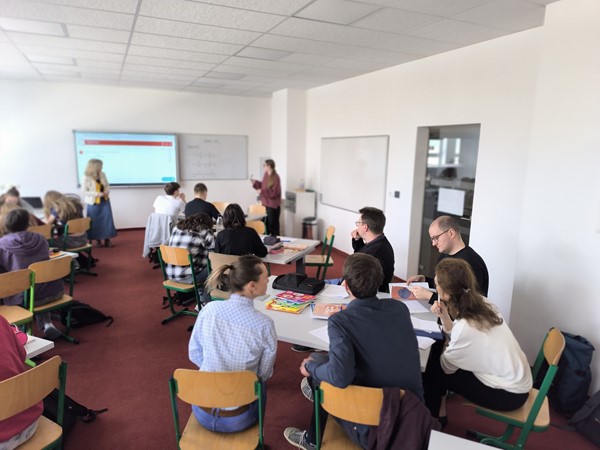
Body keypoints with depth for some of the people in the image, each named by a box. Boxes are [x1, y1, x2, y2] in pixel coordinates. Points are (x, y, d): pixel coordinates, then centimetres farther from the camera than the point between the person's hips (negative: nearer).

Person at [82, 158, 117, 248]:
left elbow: (107, 185, 11)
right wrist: (97, 194, -23)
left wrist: (107, 191, -10)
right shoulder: (86, 178, -14)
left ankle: (107, 240, 11)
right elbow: (85, 191, -14)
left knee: (107, 220, 2)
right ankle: (98, 240, 19)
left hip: (105, 201, 4)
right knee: (95, 222, 6)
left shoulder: (102, 174, 1)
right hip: (93, 203, -4)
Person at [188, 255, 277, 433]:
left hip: (202, 412, 2)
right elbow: (265, 373, -6)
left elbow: (194, 355, 0)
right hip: (238, 419, -2)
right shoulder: (264, 324, -22)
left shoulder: (209, 310, -14)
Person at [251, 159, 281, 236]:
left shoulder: (275, 177, -19)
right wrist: (255, 182, 7)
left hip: (273, 204, -9)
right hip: (266, 203, 9)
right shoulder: (265, 175, 8)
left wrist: (262, 192, -23)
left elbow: (274, 192, -23)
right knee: (266, 223, 16)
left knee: (273, 224, 0)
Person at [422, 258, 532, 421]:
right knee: (438, 349, 6)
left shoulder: (466, 328, -32)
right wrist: (444, 316, -14)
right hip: (516, 378, 7)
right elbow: (457, 339, 3)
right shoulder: (481, 303, -10)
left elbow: (446, 367, -13)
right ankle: (434, 413, 23)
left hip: (508, 393, -7)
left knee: (434, 371, 0)